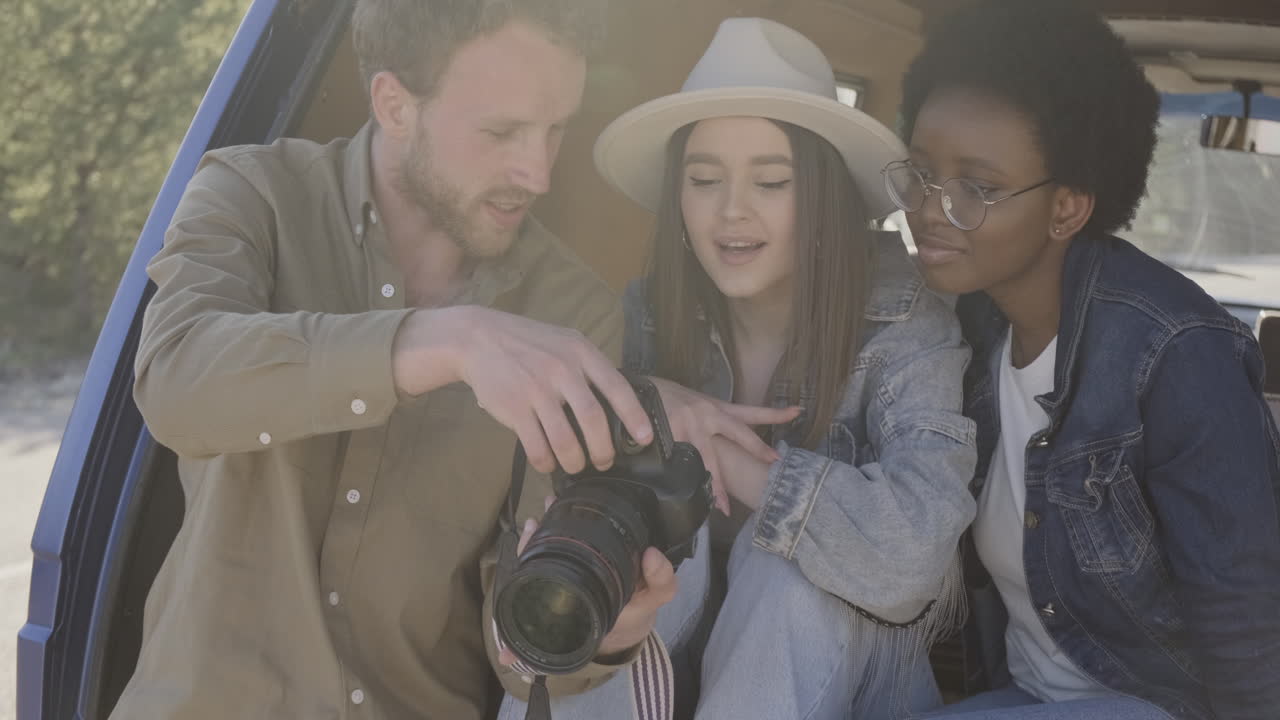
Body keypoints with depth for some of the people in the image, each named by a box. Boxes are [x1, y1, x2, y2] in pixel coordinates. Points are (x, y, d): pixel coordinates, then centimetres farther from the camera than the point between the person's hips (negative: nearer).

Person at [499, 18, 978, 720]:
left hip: (851, 639, -1)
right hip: (684, 623, 2)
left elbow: (913, 549, -36)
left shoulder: (906, 323, -21)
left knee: (785, 567, -33)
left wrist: (714, 442, -33)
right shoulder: (649, 314, -10)